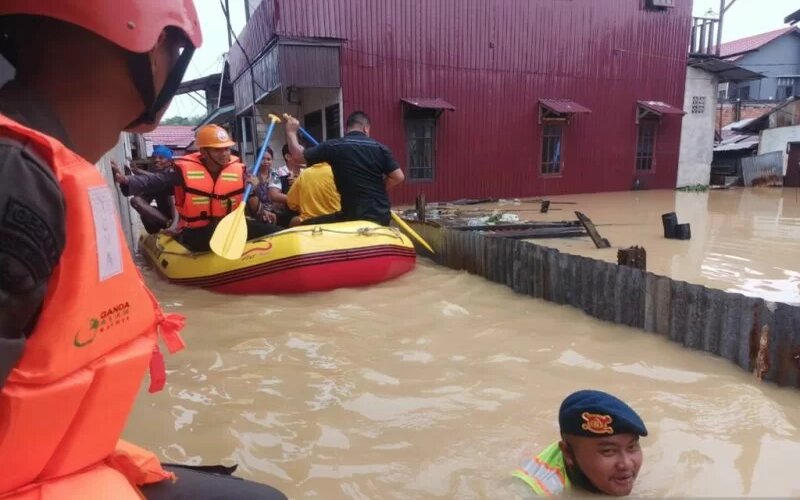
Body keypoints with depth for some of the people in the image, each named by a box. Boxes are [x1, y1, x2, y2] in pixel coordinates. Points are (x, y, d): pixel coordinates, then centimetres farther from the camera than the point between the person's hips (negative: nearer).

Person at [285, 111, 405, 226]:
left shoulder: (334, 146, -3)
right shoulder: (379, 148, 4)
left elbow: (298, 154, 5)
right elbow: (398, 177, 1)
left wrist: (291, 131, 23)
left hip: (354, 215, -4)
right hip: (381, 215, 4)